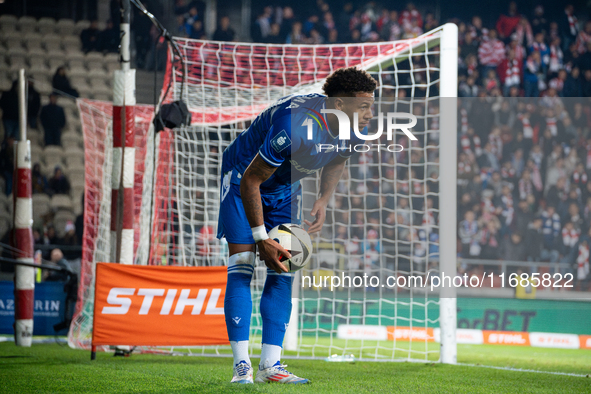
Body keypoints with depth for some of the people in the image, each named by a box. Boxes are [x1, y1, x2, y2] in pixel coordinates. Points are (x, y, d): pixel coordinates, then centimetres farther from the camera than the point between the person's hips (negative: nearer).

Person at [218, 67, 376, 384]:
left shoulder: (354, 132, -17)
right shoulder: (295, 125, -39)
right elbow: (250, 181, -31)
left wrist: (323, 201, -8)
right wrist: (261, 238, -28)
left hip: (285, 188, 7)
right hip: (242, 177, -7)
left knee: (282, 271, -2)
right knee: (241, 268, -13)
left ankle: (270, 365, -1)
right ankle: (241, 366, -12)